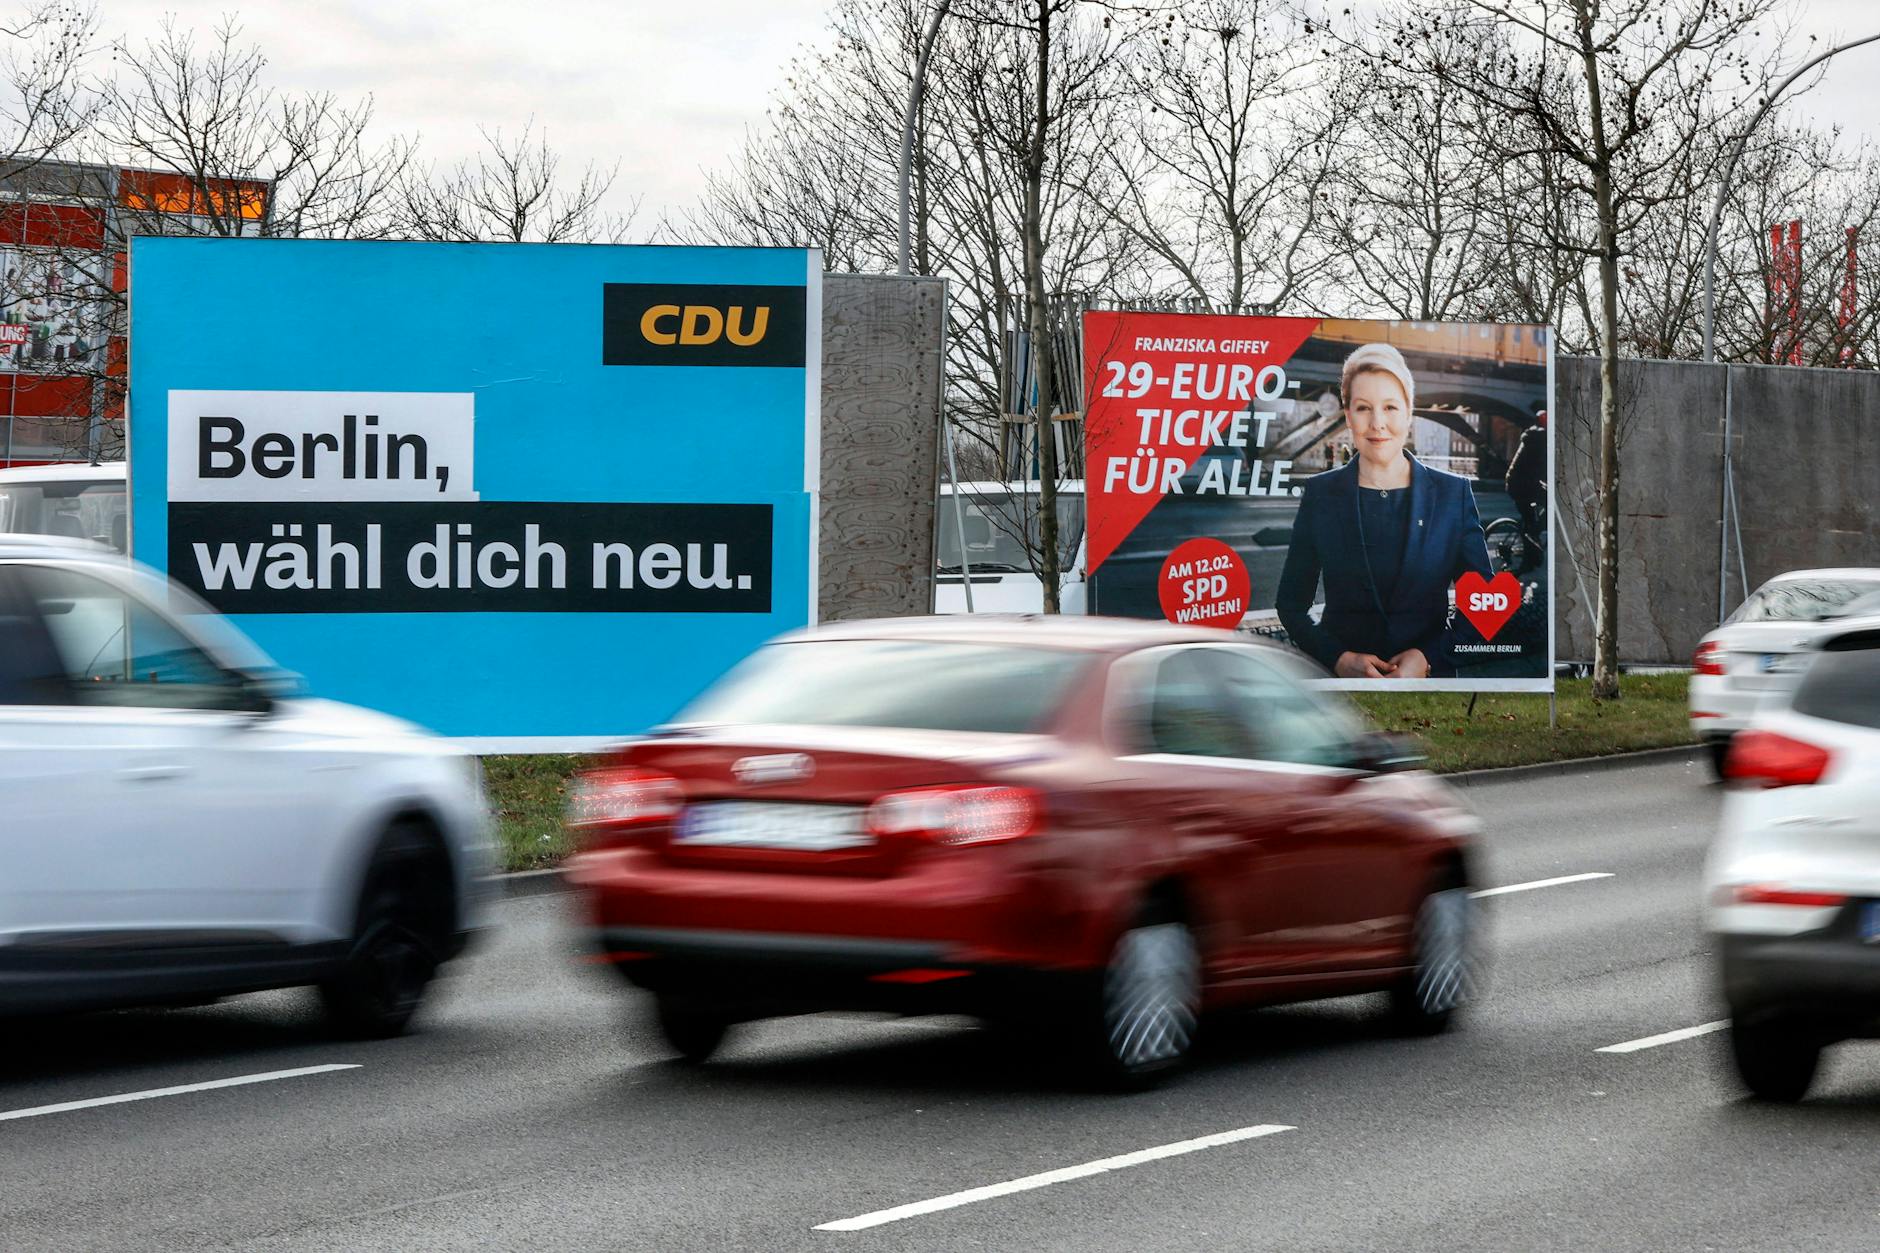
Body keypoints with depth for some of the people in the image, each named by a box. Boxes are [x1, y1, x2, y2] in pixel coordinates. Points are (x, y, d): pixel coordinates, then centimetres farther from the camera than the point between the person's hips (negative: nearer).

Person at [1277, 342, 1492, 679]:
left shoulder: (1453, 494, 6)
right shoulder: (1320, 495, 7)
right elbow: (1291, 604, 10)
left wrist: (1426, 659, -5)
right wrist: (1339, 659, -6)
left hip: (1431, 677, 0)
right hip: (1340, 680, 0)